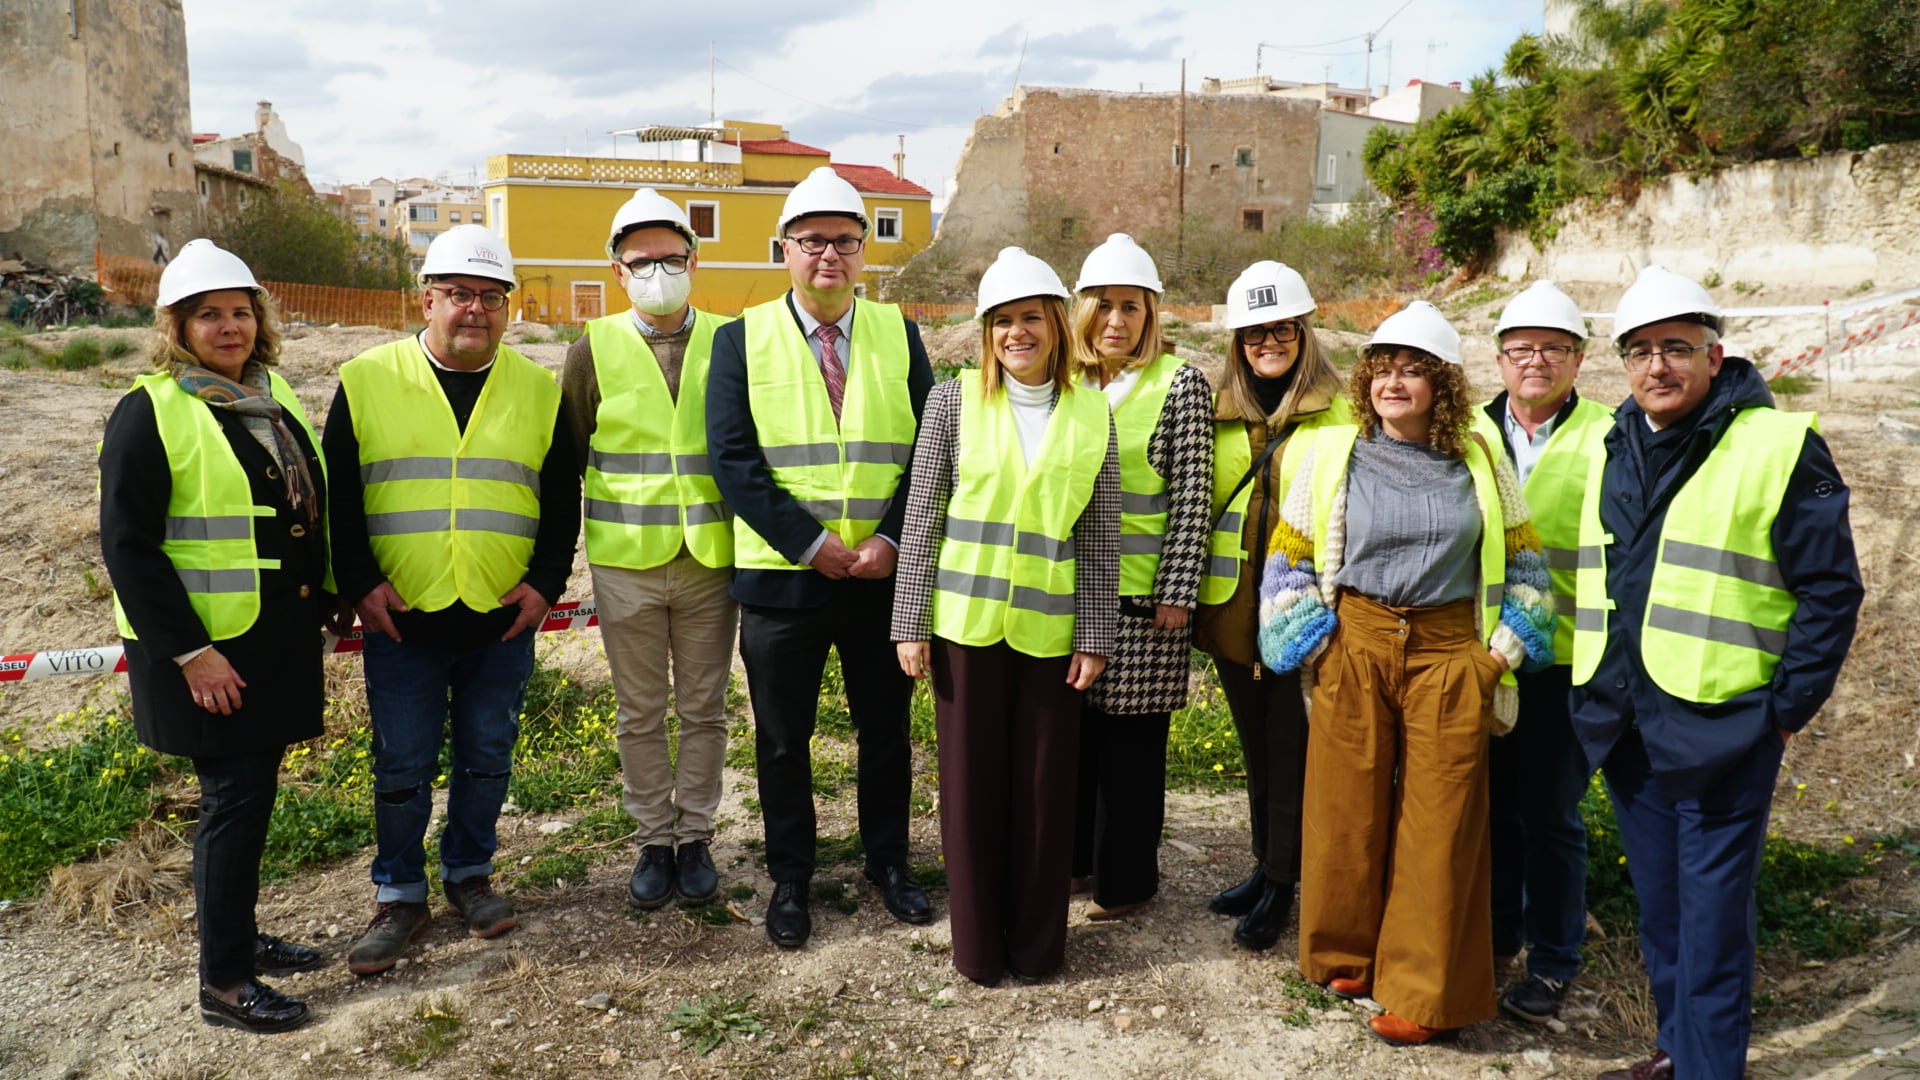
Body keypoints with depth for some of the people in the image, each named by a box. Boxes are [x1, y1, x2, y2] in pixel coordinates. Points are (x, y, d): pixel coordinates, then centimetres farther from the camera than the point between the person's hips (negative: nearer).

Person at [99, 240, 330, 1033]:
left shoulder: (272, 394, 11)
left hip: (278, 636, 7)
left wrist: (318, 603, 15)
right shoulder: (151, 411, -12)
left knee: (247, 789, 16)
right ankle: (222, 982, 10)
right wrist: (189, 651, -18)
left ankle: (237, 934, 32)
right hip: (206, 647, -7)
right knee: (236, 795, -3)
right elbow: (127, 544, -15)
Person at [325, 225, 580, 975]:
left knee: (486, 759, 13)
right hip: (401, 620, -1)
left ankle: (469, 873, 32)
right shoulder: (366, 381, 0)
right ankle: (399, 897, 23)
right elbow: (338, 495, 2)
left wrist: (546, 582, -3)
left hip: (503, 620, 2)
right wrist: (359, 583, -6)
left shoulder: (539, 391, 5)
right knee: (402, 768, 7)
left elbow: (561, 498, 7)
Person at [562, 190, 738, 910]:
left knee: (704, 710, 10)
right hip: (626, 562, 0)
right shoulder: (595, 350, 1)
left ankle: (694, 837, 25)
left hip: (710, 560, 0)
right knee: (640, 715, 10)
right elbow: (565, 459, 6)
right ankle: (653, 842, 25)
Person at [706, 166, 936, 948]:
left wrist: (890, 539, -12)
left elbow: (929, 449, 1)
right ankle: (789, 880, 28)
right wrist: (810, 541, -15)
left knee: (885, 730, 14)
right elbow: (732, 458, -7)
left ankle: (889, 863, 33)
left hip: (884, 575, 2)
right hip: (781, 576, -1)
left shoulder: (898, 333, 5)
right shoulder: (742, 338, 0)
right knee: (782, 741, 10)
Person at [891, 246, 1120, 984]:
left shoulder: (1092, 414, 3)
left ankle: (1037, 942, 25)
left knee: (1046, 786, 7)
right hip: (965, 619, -1)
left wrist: (1095, 636, 1)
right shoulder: (954, 401, -1)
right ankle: (977, 944, 23)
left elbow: (1101, 536, 4)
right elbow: (922, 518, -1)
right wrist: (911, 623, -4)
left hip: (1050, 627, 1)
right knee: (971, 782, 7)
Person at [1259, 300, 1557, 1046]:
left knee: (1440, 824, 3)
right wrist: (1313, 646, -2)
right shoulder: (1333, 453, 1)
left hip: (1449, 654, 0)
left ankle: (1425, 995, 15)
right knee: (1348, 813, 8)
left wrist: (1503, 650, 2)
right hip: (1352, 649, 0)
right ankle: (1347, 957, 29)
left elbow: (1522, 561, 11)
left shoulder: (1480, 462, 3)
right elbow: (1289, 559, 5)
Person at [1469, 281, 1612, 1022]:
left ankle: (1553, 964, 22)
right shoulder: (1469, 433, 5)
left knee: (1551, 815, 6)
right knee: (1494, 804, 15)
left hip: (1565, 657, -3)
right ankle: (1495, 938, 33)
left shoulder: (1607, 441, -5)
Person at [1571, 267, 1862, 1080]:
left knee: (1710, 914, 1)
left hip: (1719, 729, -6)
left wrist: (1788, 707, -9)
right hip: (1623, 728, 6)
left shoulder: (1779, 447, -9)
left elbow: (1830, 590, -8)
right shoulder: (1616, 452, 11)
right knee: (1657, 906, 17)